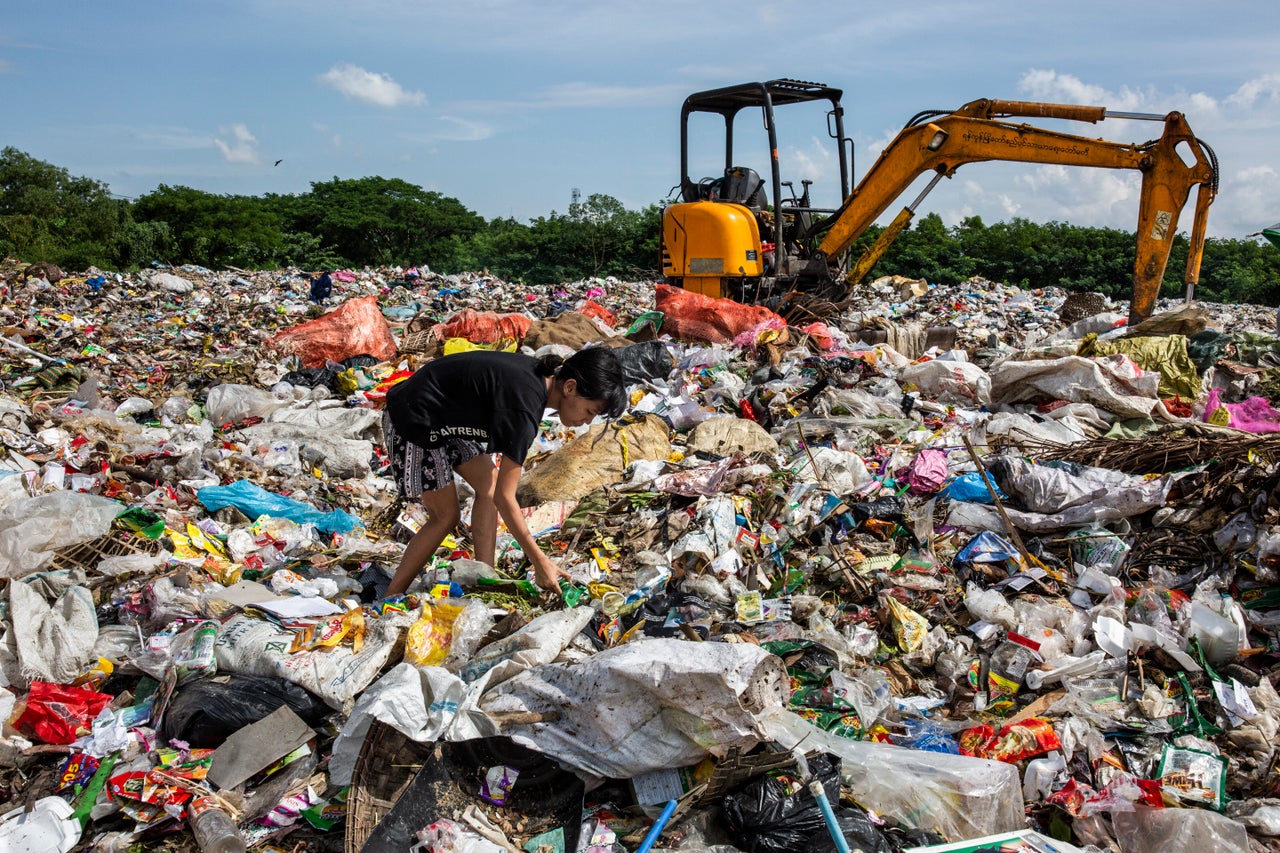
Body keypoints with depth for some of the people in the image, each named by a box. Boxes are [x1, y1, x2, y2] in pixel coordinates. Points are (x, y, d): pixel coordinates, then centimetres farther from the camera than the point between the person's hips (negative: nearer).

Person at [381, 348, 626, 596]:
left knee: (488, 484, 4)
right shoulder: (524, 409, -32)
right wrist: (541, 562, -20)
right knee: (445, 516, -2)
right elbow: (504, 497, -26)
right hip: (413, 423, -9)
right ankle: (390, 600, 12)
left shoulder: (541, 374, -6)